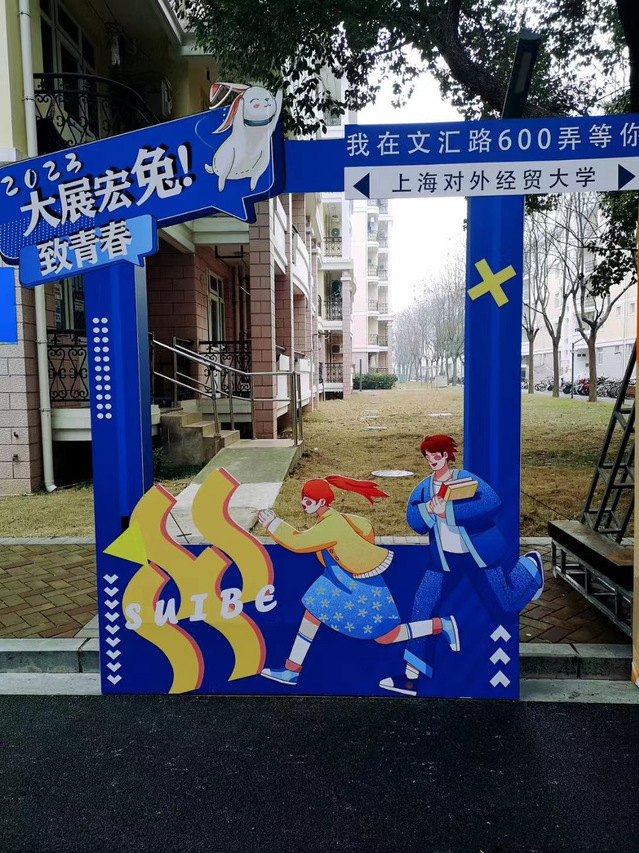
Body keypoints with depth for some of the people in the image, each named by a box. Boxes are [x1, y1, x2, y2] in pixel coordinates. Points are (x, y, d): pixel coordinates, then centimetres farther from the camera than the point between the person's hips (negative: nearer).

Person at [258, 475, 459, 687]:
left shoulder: (330, 526, -27)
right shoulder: (332, 517, 0)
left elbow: (297, 542, -30)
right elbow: (365, 527, 10)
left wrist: (272, 524, -20)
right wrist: (363, 554, 20)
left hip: (362, 584, -10)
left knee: (386, 636, 2)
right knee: (313, 610, 5)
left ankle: (442, 625, 12)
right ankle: (291, 670, 14)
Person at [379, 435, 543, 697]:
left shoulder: (466, 479, -15)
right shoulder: (424, 487, 1)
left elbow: (492, 502, -31)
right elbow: (413, 520, -7)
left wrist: (448, 510, -35)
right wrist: (427, 509, -30)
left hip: (478, 554, -4)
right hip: (444, 558, 4)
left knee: (504, 607, 5)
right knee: (422, 606, -6)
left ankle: (530, 565, 37)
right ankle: (411, 676, 2)